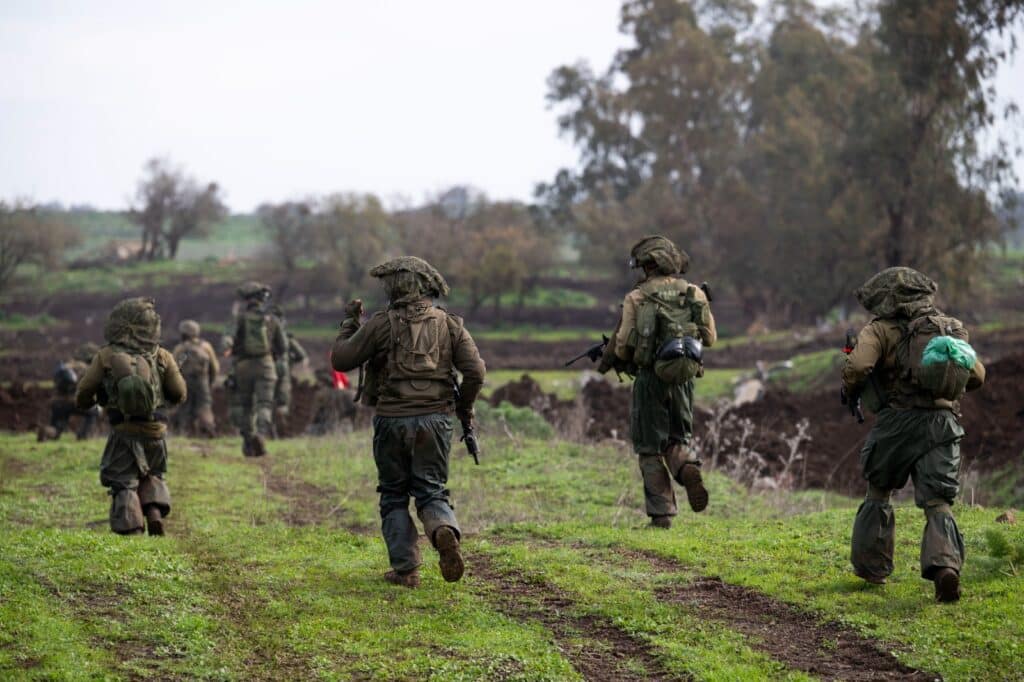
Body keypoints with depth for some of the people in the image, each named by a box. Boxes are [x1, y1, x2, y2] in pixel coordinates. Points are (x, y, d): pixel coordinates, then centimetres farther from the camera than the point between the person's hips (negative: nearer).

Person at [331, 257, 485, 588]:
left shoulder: (381, 324, -5)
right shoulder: (449, 324, 4)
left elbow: (341, 359, 1)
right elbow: (475, 370, -3)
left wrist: (351, 322, 15)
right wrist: (464, 406, 13)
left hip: (392, 420, -2)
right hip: (435, 420, 2)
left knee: (394, 496, 11)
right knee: (431, 490, 11)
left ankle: (405, 569, 4)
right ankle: (445, 531, -21)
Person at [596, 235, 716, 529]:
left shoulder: (636, 298, -6)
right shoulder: (695, 294, 3)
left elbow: (624, 345, -4)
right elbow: (710, 337, 11)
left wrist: (608, 360, 17)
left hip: (651, 379, -3)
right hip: (683, 380, 3)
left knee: (650, 449, 8)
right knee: (677, 439, 19)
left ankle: (661, 513, 1)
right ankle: (688, 468, -15)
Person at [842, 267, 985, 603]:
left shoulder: (881, 329, 1)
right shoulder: (952, 328, 16)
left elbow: (857, 366, -15)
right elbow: (977, 376, 20)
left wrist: (850, 390, 5)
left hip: (898, 421, -2)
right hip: (944, 422, 2)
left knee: (878, 494, 19)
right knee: (938, 503, 2)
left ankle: (872, 567, 24)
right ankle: (945, 564, -22)